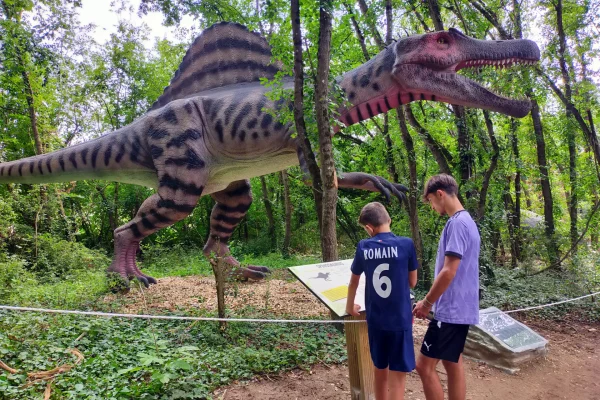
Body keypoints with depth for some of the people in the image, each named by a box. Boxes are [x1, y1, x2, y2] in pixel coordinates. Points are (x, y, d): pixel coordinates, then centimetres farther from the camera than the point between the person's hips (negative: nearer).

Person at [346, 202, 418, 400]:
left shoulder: (363, 247, -3)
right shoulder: (406, 244, -10)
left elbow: (354, 282, 11)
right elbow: (412, 282, 1)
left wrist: (350, 307, 27)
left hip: (375, 319, 3)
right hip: (400, 319, -3)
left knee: (380, 368, 20)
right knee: (398, 374, 6)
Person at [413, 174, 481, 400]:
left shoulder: (457, 223, -19)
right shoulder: (466, 221, 13)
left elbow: (449, 272, -23)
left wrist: (426, 303, -12)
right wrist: (432, 301, 18)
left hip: (450, 310, -10)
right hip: (459, 309, 10)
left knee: (425, 365, -2)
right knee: (453, 364, 16)